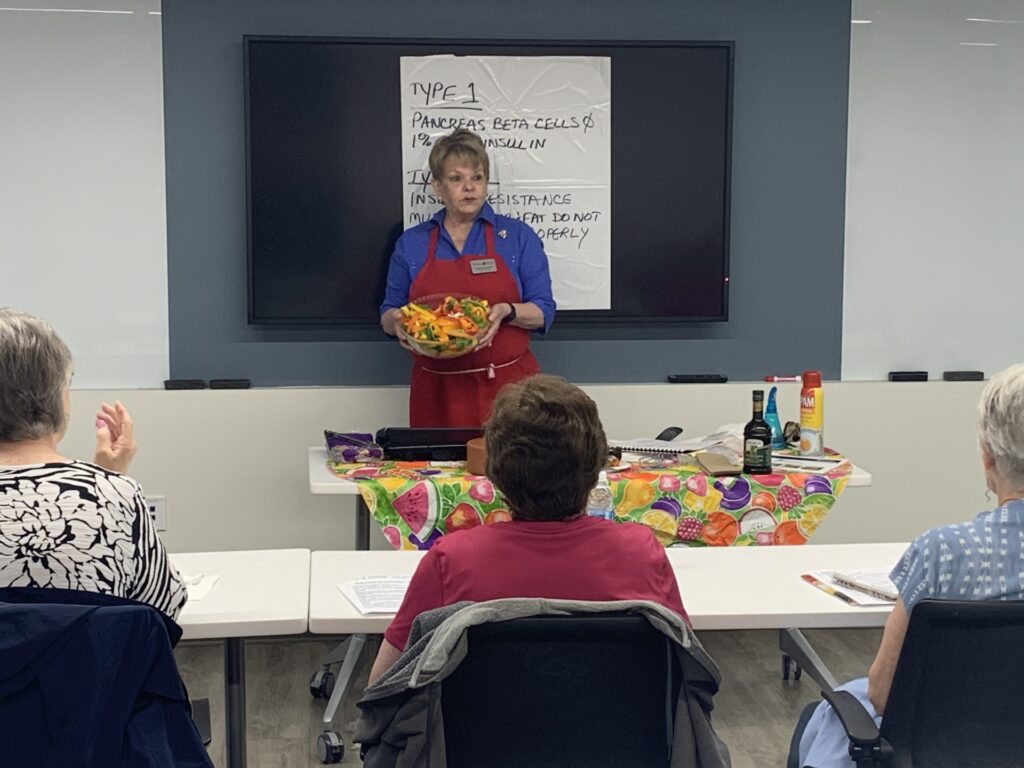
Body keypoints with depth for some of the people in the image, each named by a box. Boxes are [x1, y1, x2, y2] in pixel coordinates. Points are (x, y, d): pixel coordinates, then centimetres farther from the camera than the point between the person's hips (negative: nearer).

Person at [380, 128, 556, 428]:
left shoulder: (519, 237, 4)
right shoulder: (410, 243, 9)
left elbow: (544, 312, 2)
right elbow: (388, 313, 13)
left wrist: (507, 312, -18)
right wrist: (397, 320, -9)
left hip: (508, 384, -1)